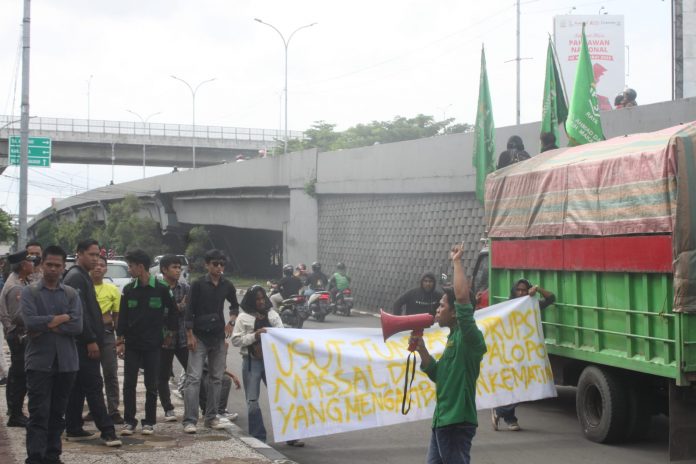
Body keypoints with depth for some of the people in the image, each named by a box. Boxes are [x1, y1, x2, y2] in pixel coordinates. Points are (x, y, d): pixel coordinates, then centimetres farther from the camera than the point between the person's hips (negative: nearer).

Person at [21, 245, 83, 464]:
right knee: (39, 414, -6)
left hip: (66, 361, 3)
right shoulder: (30, 292, 0)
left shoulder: (71, 294, 7)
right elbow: (30, 322, -16)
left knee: (58, 413, 10)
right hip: (39, 361, -3)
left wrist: (47, 325, -11)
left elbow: (77, 326, -6)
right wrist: (61, 318, -10)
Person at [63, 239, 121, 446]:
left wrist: (94, 339, 20)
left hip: (83, 343, 10)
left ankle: (73, 429, 17)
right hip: (85, 343, -10)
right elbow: (79, 313, -20)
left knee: (78, 388, 12)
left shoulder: (83, 276, 19)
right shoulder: (75, 277, -13)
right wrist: (91, 341, -21)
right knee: (94, 386, -10)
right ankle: (107, 431, -11)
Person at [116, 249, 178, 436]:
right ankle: (129, 421, 10)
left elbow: (172, 312, 5)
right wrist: (120, 341, 3)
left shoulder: (162, 289, -6)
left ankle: (149, 422, 12)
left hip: (153, 345, -2)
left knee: (151, 385, 4)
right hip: (131, 345, 2)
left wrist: (170, 331, 4)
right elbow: (122, 317, 6)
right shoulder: (128, 290, 3)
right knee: (129, 384, 1)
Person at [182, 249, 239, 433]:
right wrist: (190, 335, -11)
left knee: (216, 378, 9)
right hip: (199, 337, -5)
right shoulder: (198, 285, -6)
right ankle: (189, 420, -10)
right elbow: (190, 310, -6)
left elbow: (235, 305, 21)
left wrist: (231, 322, 4)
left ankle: (211, 417, 17)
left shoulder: (227, 286, 5)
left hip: (218, 337, 5)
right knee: (193, 378, -9)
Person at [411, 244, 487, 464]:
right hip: (442, 421, 10)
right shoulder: (453, 339, 15)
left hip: (457, 423, -10)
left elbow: (462, 297, -29)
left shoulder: (469, 338, -14)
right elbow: (438, 375, 19)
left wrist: (457, 262, -20)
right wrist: (421, 349, 8)